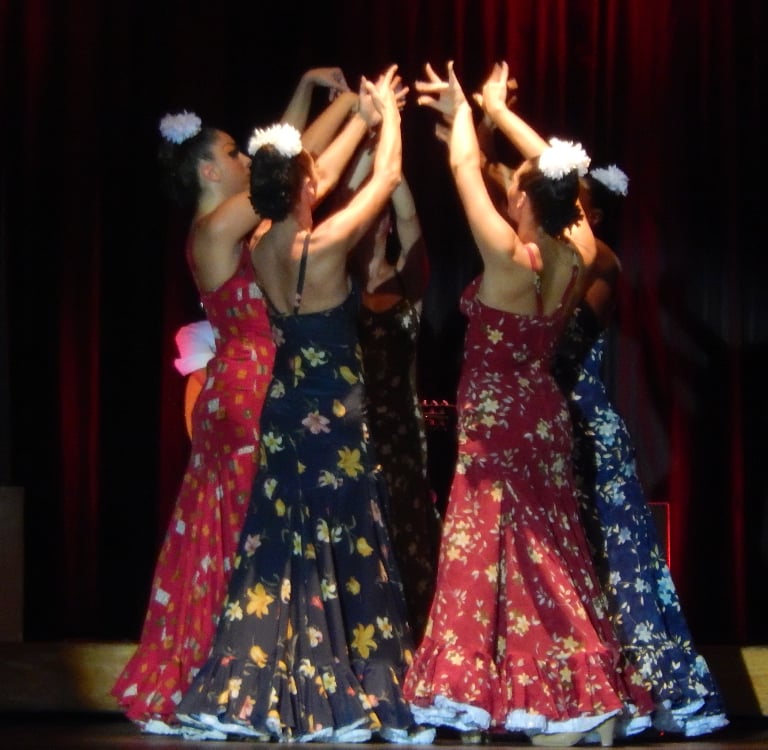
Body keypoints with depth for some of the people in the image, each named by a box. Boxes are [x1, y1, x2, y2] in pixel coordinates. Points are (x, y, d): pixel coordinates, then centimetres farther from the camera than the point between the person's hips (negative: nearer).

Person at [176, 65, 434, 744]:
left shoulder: (262, 250, 0)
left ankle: (255, 690, 9)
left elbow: (296, 172, 18)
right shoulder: (325, 245, -18)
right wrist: (388, 108, 10)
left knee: (281, 546, 10)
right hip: (333, 415, -7)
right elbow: (389, 175, -7)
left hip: (285, 408, 7)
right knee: (344, 550, 0)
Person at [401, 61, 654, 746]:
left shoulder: (509, 257, -21)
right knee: (552, 560, 12)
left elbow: (464, 166, -12)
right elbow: (556, 171, 10)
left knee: (497, 558, -2)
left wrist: (461, 110, 5)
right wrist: (498, 109, 17)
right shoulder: (579, 253, -5)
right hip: (545, 420, 7)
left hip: (496, 428, -7)